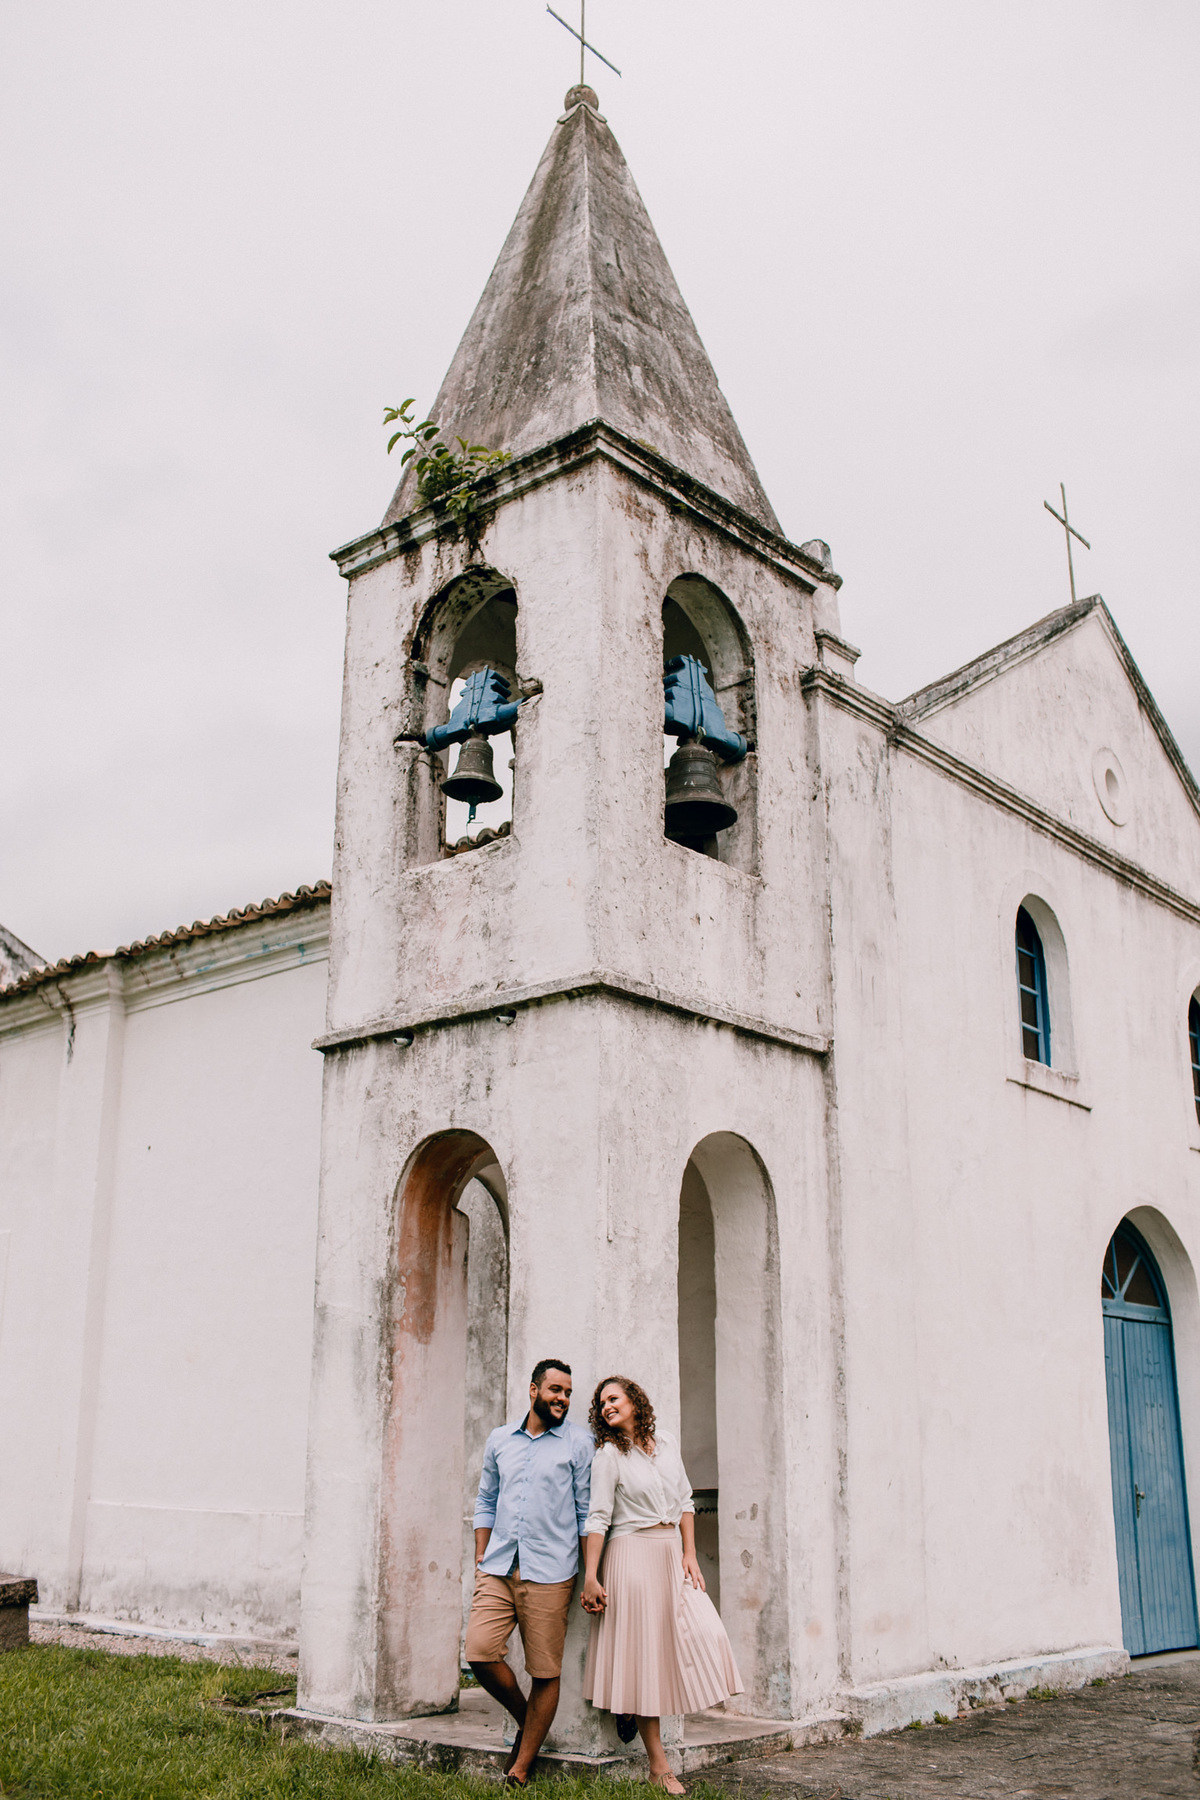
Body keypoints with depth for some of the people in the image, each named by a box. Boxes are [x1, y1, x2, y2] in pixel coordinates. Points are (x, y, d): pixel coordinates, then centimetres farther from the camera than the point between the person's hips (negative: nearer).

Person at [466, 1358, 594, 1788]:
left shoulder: (578, 1442, 3)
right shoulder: (500, 1439, 13)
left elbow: (587, 1510, 3)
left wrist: (590, 1574, -1)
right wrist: (480, 1557, 10)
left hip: (549, 1574, -3)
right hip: (498, 1568, 3)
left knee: (545, 1671, 0)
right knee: (479, 1651, -10)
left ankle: (521, 1769, 14)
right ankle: (524, 1718, 17)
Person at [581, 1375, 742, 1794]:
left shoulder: (666, 1443, 10)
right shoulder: (608, 1455, -4)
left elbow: (684, 1501, 14)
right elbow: (598, 1518, -7)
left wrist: (690, 1555, 6)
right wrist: (590, 1578, -12)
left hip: (672, 1553, 5)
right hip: (633, 1555, -5)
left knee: (705, 1636, -7)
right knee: (642, 1649, -3)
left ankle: (633, 1708, 15)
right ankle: (659, 1767, 4)